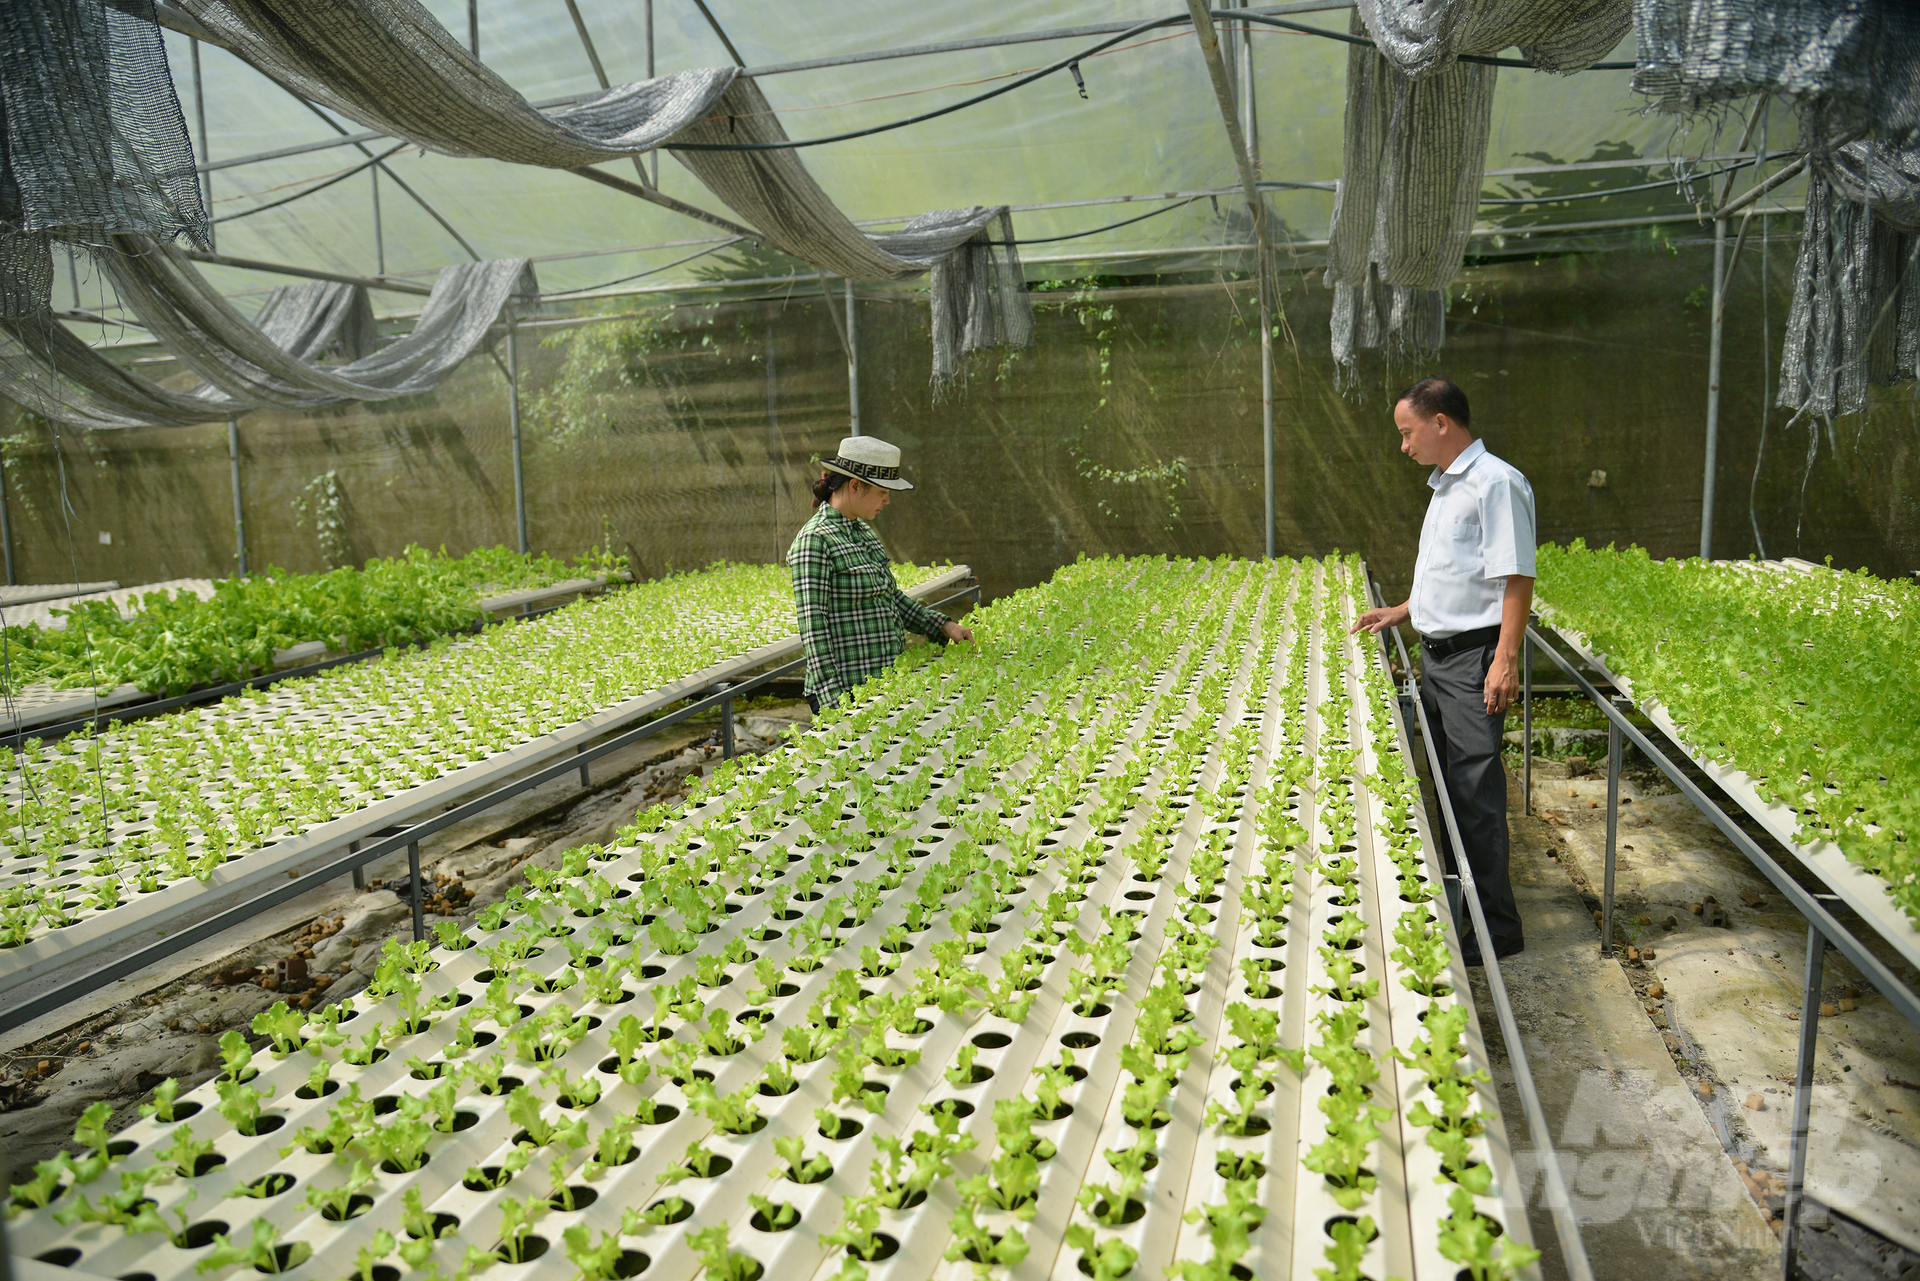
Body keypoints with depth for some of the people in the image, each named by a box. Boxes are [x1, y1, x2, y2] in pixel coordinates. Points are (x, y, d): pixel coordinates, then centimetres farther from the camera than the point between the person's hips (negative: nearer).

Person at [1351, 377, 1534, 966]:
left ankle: (1496, 926, 5)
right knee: (1447, 782, 15)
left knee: (1477, 790, -5)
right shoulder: (1445, 486, 16)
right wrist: (1401, 612, 23)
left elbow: (1515, 576, -19)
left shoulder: (1495, 482, -14)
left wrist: (1506, 659, -23)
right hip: (1437, 652, 10)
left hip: (1474, 656, -10)